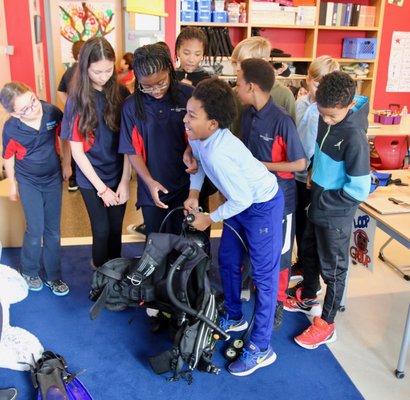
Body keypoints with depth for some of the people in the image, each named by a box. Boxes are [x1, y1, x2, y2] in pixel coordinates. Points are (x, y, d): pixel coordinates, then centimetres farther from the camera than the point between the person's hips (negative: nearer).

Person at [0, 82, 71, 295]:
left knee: (53, 231, 9)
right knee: (35, 231, -2)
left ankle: (53, 276, 26)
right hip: (28, 183, -2)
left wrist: (66, 164, 7)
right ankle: (28, 271, 26)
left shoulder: (52, 112, -20)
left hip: (53, 179, 2)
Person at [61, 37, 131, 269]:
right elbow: (77, 151, -8)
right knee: (102, 229, 6)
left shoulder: (121, 94, -5)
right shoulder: (77, 100, -8)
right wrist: (101, 187, -11)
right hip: (92, 178, -1)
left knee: (116, 227, 13)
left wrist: (125, 181, -11)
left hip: (119, 175, 2)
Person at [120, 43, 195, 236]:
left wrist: (190, 150, -19)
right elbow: (133, 151, -4)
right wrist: (149, 181, -17)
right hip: (152, 189, 0)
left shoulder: (188, 95, -9)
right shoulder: (131, 106, -8)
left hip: (185, 185, 0)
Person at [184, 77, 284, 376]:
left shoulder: (218, 154, -35)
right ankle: (234, 318, 41)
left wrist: (210, 219, -13)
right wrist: (194, 193, 3)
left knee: (264, 275, 1)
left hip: (263, 205, -9)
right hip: (242, 200, 9)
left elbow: (242, 200, -26)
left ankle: (261, 348, 13)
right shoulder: (198, 137, -11)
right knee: (228, 261, 19)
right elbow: (198, 162, 13)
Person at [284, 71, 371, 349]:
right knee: (309, 253, 24)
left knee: (333, 268, 9)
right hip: (317, 206, 8)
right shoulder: (327, 118, -4)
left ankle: (326, 325, 26)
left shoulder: (354, 136, -27)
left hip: (336, 215, -8)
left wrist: (323, 199, -16)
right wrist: (315, 176, 5)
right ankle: (307, 298, 48)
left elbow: (359, 190, -24)